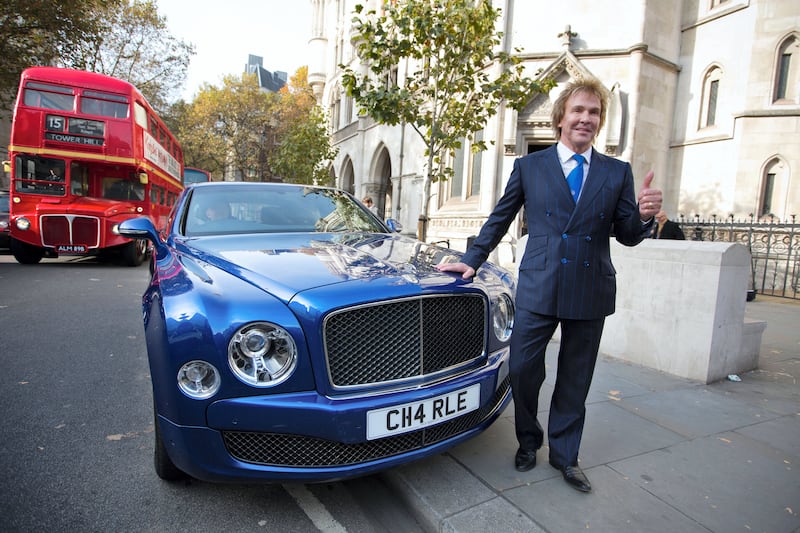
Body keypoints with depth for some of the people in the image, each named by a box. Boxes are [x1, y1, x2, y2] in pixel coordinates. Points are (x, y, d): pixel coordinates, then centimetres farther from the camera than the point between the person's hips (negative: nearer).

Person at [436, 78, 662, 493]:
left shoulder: (618, 172, 7)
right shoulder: (529, 166, 4)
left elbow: (627, 236, 6)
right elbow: (499, 220, 9)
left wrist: (643, 214, -15)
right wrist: (471, 261, 6)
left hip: (591, 291, 2)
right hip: (538, 287, -1)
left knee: (575, 380, 13)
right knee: (522, 370, 4)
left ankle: (564, 454, 34)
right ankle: (528, 441, 32)